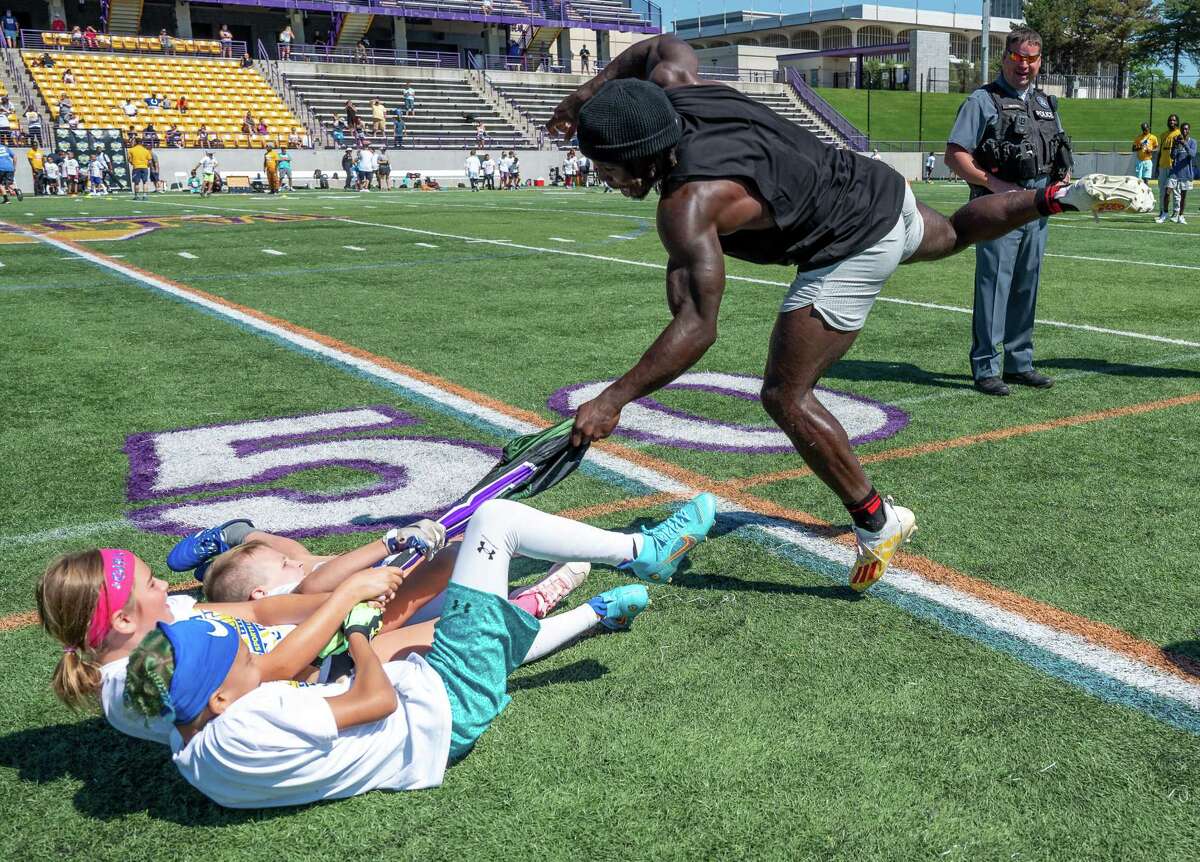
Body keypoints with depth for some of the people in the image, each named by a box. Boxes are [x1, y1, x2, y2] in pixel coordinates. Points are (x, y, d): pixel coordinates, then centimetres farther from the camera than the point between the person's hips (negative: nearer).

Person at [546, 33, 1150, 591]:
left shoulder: (689, 204, -31)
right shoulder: (673, 88, -8)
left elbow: (697, 328, -37)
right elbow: (661, 44, 17)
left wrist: (613, 400, -37)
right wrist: (588, 93, 12)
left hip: (855, 248, -9)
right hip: (875, 185, 9)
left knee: (785, 397, -7)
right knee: (953, 233, 39)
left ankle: (875, 521, 3)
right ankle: (1067, 194, 41)